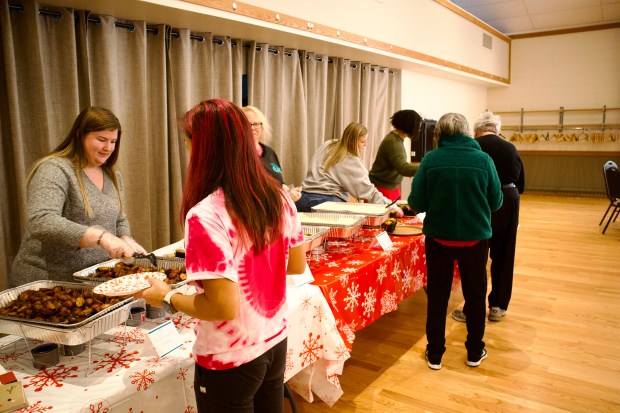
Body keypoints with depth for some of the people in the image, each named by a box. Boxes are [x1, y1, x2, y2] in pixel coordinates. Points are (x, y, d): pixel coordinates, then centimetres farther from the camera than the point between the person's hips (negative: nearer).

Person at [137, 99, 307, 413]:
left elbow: (224, 306, -26)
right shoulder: (279, 198, -6)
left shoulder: (206, 216, -26)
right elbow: (297, 266, 5)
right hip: (275, 344, 6)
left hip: (230, 362, -6)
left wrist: (167, 298, -11)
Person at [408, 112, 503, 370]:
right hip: (475, 237, 1)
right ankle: (475, 352, 31)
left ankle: (435, 354, 24)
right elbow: (496, 202, -2)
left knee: (437, 295, 14)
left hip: (439, 236, 0)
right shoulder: (483, 160, -8)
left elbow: (416, 202, -10)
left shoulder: (431, 160, -11)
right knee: (475, 294, 18)